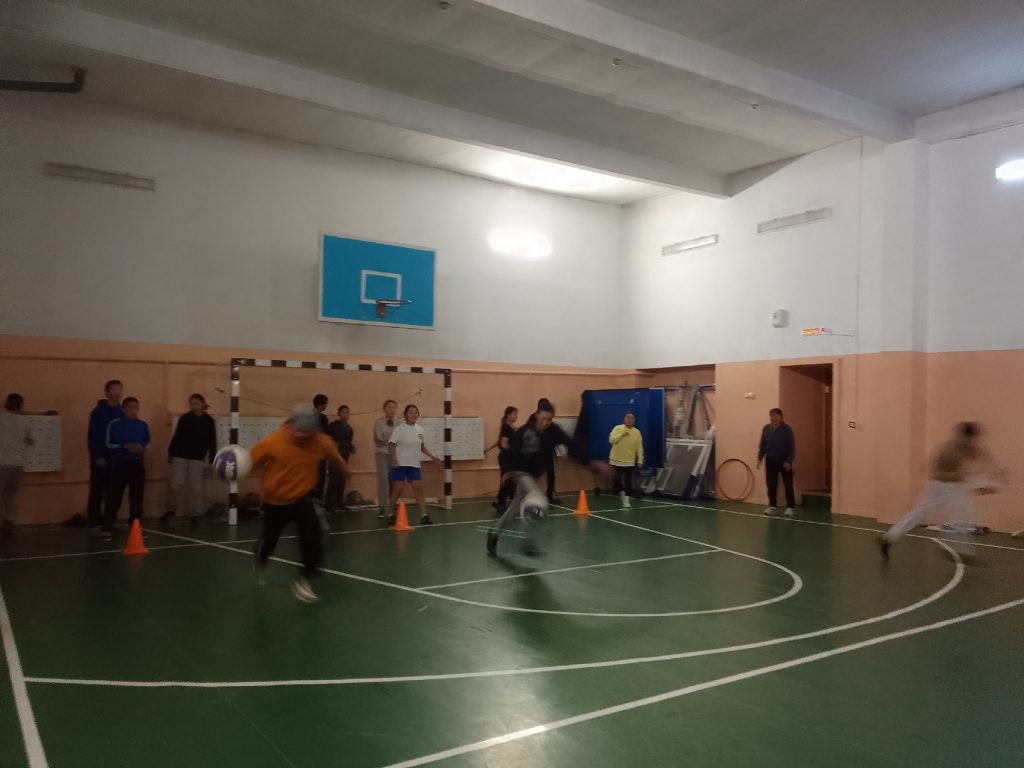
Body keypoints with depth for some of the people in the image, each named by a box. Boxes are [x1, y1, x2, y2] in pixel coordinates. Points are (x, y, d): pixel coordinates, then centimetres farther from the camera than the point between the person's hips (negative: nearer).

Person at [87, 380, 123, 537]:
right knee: (97, 492, 1)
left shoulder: (122, 412, 8)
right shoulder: (98, 412, -6)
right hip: (100, 458, -5)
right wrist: (97, 457, -15)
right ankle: (95, 524, 6)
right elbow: (92, 436, -9)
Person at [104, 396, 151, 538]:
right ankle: (108, 528, 4)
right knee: (114, 497, -2)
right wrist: (126, 446, -17)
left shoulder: (143, 425, 7)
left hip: (137, 464, 3)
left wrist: (142, 447, -9)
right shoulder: (114, 424, -3)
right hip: (119, 464, -3)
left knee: (137, 496, 7)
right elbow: (109, 444, -4)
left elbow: (147, 443, 13)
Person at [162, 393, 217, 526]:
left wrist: (211, 460, -2)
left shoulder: (208, 421, -1)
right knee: (175, 484, 1)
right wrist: (170, 453, 9)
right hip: (180, 456, 2)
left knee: (195, 487, 2)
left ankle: (194, 514, 11)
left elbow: (212, 442, 1)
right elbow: (176, 437, 9)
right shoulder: (184, 418, 4)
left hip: (198, 458, -1)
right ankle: (171, 509, 21)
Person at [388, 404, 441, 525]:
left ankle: (424, 515, 1)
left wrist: (432, 456, 9)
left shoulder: (420, 430, 7)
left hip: (414, 465, 4)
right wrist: (394, 459, -25)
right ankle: (391, 515, 16)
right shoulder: (399, 429, -9)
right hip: (400, 465, -4)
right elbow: (391, 445, -11)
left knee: (419, 490, 0)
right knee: (395, 491, 2)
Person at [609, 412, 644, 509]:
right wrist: (622, 434, -24)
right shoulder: (617, 428, -6)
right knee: (617, 479, -3)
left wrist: (640, 460, -5)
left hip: (630, 461, 2)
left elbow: (639, 448, 0)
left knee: (628, 481, 2)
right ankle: (621, 492, 24)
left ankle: (626, 500, 10)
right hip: (617, 460, -1)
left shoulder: (637, 432, -1)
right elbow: (611, 440, -17)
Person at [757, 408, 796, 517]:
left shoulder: (787, 429, -9)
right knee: (771, 484, 6)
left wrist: (789, 461, -15)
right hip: (770, 460, 4)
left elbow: (792, 446, -9)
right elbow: (762, 445, 8)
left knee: (788, 484, 0)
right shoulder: (766, 428, 2)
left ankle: (791, 507, 8)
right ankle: (773, 506, 16)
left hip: (784, 461, -4)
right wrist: (760, 458, 1)